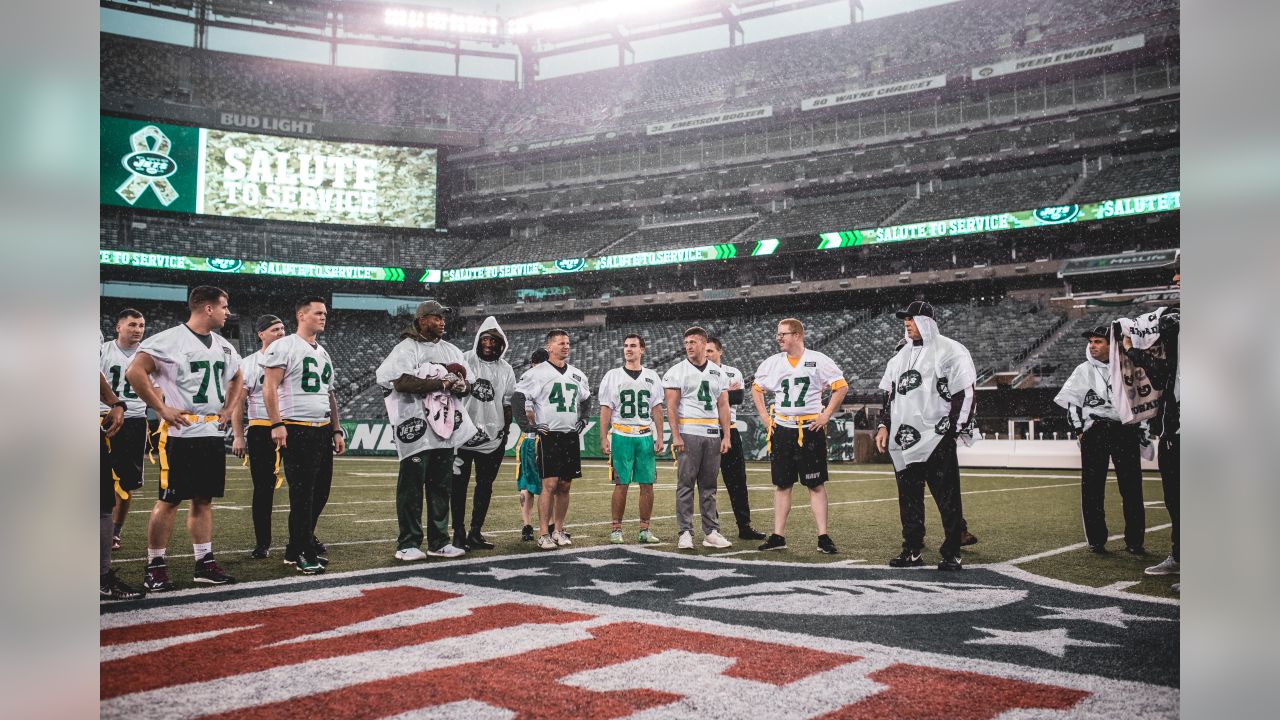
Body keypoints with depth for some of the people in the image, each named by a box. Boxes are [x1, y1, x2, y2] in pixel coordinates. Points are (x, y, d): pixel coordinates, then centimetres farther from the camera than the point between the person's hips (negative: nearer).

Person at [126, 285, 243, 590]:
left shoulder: (223, 346, 14)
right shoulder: (169, 339, -10)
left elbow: (237, 380, 29)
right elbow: (135, 372, -17)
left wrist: (228, 409, 14)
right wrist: (162, 408, -16)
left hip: (213, 432, 7)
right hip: (180, 432, -7)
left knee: (204, 499, 11)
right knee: (170, 499, -2)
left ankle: (205, 564, 17)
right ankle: (154, 567, 7)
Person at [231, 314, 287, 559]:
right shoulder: (248, 364, 4)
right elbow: (238, 403, 3)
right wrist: (238, 436, -5)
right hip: (261, 431, -2)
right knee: (263, 488, 3)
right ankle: (262, 542, 12)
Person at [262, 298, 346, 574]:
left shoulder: (324, 354, 20)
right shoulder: (284, 347, -5)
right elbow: (269, 387, -11)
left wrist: (336, 430, 18)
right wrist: (277, 424, -19)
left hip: (323, 430, 8)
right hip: (297, 431, -8)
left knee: (320, 491, 11)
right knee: (302, 494, -6)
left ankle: (299, 547, 24)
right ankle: (302, 554, 3)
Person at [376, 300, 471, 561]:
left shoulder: (451, 350, 19)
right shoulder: (406, 349, -4)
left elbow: (465, 383, 19)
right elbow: (402, 383, -18)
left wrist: (461, 385, -6)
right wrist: (441, 383, -14)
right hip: (416, 427, -7)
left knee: (441, 487, 11)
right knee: (411, 486, -3)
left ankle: (439, 541, 18)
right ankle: (408, 543, 3)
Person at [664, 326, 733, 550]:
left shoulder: (718, 373, 12)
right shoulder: (677, 371, 1)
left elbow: (723, 406, 12)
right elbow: (671, 407, -4)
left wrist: (726, 436, 5)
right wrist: (676, 436, -12)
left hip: (712, 434, 4)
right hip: (688, 433, -4)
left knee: (709, 485, 8)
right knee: (686, 484, -4)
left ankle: (711, 532, 12)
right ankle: (685, 533, 0)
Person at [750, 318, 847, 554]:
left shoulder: (818, 360, -4)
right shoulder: (772, 362, 6)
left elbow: (841, 386, 0)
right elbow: (756, 387, 19)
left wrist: (826, 415, -5)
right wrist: (764, 415, 9)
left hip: (811, 428, -3)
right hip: (781, 429, 3)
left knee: (816, 484, 0)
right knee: (782, 484, 8)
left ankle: (823, 537, 5)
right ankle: (778, 536, 14)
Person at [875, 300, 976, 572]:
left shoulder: (950, 350, -3)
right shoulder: (901, 355, 18)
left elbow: (964, 393, -7)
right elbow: (892, 393, 23)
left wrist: (952, 430, -13)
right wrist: (885, 426, 14)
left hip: (937, 439, -7)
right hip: (904, 440, 7)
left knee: (947, 498, -4)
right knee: (908, 498, 10)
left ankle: (952, 554, 3)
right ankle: (912, 551, 18)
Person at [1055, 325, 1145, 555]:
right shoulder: (1083, 370, 10)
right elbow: (1070, 400, 8)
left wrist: (1142, 431, 10)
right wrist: (1079, 429, -1)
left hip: (1125, 430, 1)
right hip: (1094, 431, 0)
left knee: (1132, 488, 0)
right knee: (1092, 488, -2)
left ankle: (1134, 542, 8)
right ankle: (1096, 540, 5)